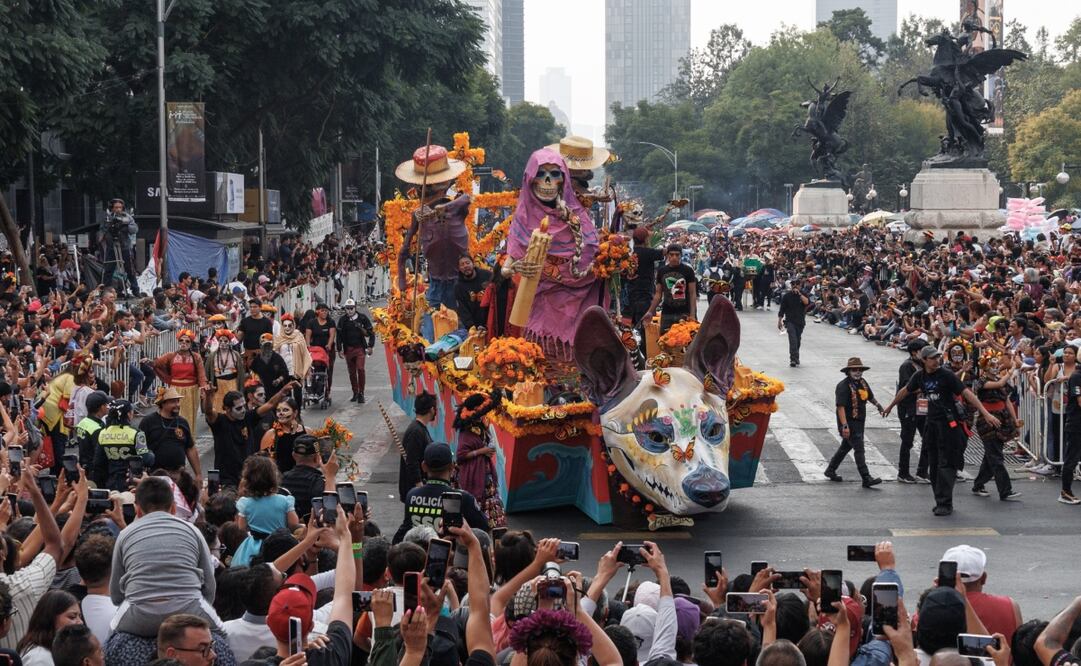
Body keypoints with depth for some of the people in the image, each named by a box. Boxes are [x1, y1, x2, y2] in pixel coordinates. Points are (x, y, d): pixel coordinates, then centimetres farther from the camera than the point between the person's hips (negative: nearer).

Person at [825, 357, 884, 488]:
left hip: (859, 422, 9)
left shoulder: (862, 382, 8)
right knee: (859, 449, -13)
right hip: (849, 422, -9)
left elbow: (870, 397, 26)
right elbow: (840, 407, -23)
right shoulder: (843, 386, -18)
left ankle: (830, 470, 36)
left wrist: (877, 404, 9)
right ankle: (866, 478, -15)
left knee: (846, 447, 20)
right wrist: (844, 426, -30)